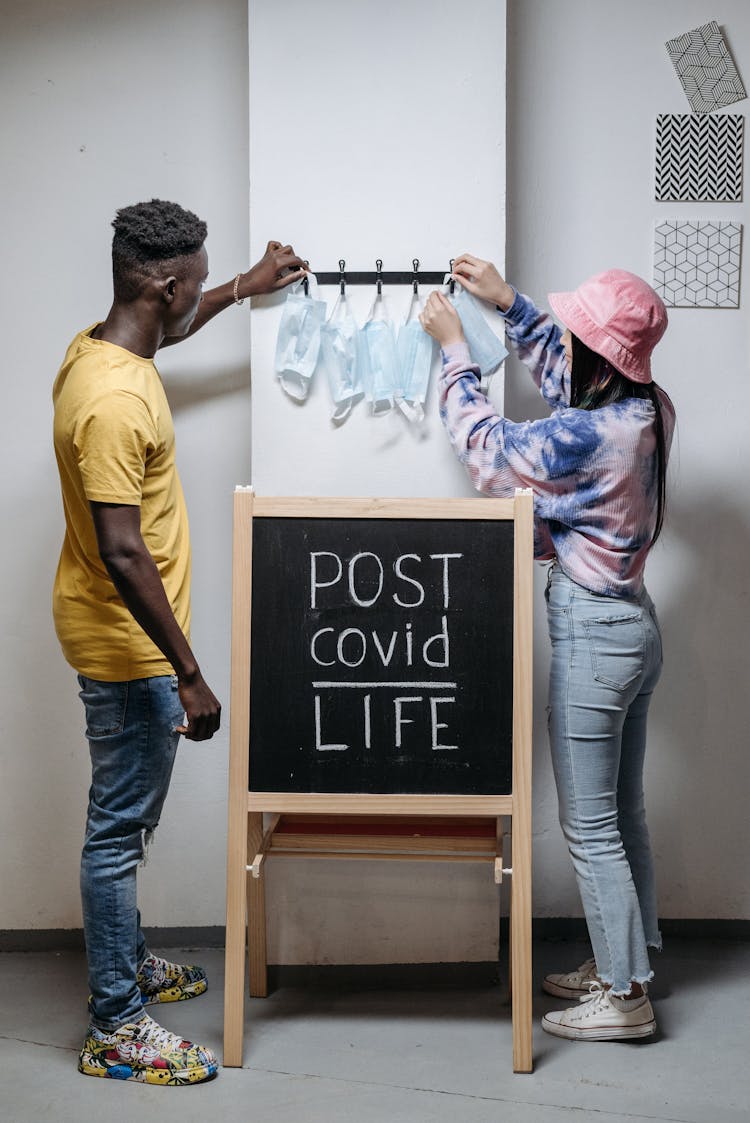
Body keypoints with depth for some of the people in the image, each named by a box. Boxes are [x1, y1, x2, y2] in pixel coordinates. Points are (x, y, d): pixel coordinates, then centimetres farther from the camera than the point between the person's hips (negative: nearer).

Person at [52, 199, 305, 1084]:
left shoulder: (101, 347, 3)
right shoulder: (112, 401, -28)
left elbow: (168, 329, 30)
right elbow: (123, 554, -30)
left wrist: (245, 287, 35)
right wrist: (189, 675, -27)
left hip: (120, 639, 10)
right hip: (126, 647, -10)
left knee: (126, 820, 22)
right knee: (119, 829, 1)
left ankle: (126, 965, 39)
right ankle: (114, 1028, 13)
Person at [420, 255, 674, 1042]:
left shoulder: (591, 435, -25)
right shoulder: (650, 409, 0)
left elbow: (485, 446, -10)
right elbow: (559, 379, 20)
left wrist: (454, 350, 1)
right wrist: (508, 303, 18)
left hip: (593, 635, -9)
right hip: (633, 623, 9)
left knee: (589, 827, 2)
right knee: (622, 813, 19)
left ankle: (624, 998, 13)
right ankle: (623, 963, 34)